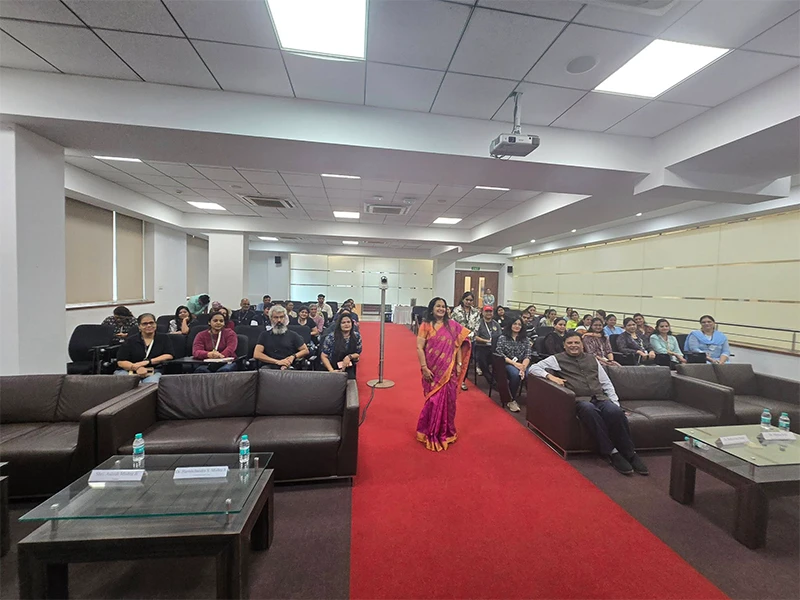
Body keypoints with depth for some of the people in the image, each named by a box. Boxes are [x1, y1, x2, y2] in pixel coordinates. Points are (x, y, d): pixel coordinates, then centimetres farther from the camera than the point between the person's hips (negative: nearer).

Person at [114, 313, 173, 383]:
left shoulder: (164, 338, 11)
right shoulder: (131, 340, 10)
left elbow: (169, 356, -1)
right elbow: (120, 362, 3)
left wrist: (148, 362, -12)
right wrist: (136, 367, -16)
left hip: (153, 372, -2)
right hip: (128, 370, 2)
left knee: (152, 382, -34)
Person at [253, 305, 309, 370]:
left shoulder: (293, 335, 14)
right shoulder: (264, 335, 14)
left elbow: (306, 350, 13)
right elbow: (256, 355, 2)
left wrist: (293, 356, -8)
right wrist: (277, 362, -9)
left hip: (288, 368, 0)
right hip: (268, 369, 1)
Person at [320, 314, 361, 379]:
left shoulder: (356, 336, -3)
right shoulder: (331, 338, -10)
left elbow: (358, 354, 6)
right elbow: (323, 356, -5)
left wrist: (350, 356, -15)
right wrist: (332, 370, -17)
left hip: (349, 369, 1)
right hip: (333, 368, -1)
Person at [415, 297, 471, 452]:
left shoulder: (452, 325, 3)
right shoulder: (425, 326, -5)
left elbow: (458, 346, 5)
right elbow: (419, 348, -9)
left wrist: (459, 365, 1)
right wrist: (424, 367, -15)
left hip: (449, 369, 3)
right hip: (433, 370, -2)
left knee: (448, 400, 11)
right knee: (434, 401, 3)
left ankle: (445, 431, 33)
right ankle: (432, 434, 25)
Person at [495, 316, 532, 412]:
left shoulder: (525, 339, 13)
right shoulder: (503, 338, 3)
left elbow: (528, 355, 2)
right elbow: (500, 354, -7)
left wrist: (523, 367, -17)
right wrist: (514, 363, -17)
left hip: (521, 364, 3)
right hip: (507, 364, -3)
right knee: (515, 374, -35)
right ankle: (511, 400, -16)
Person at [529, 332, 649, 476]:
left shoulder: (592, 359, 21)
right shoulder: (557, 359, 8)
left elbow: (606, 383, 22)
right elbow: (533, 368, 3)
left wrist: (615, 402, 9)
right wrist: (550, 376, -12)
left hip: (600, 398, 4)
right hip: (580, 400, -4)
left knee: (616, 412, -29)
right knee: (589, 409, -37)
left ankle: (630, 453, -15)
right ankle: (612, 453, -26)